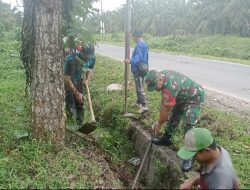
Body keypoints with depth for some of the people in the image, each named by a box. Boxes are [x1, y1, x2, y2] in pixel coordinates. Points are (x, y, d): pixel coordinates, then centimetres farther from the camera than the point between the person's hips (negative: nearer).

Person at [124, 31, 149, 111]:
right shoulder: (144, 44, 17)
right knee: (140, 86, 18)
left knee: (140, 88, -10)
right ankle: (139, 102, 30)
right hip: (143, 67, 10)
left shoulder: (139, 45, -16)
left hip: (138, 69, -10)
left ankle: (144, 106, -12)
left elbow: (138, 56, -32)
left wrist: (130, 61, -49)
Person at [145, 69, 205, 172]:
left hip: (194, 97, -9)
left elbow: (166, 110, -26)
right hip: (182, 96, 9)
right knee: (173, 117, 18)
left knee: (189, 126, -16)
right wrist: (160, 121, 3)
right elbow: (163, 102, 0)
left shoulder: (170, 86, -38)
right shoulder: (162, 75, -11)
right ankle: (166, 139, 36)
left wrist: (159, 124, -10)